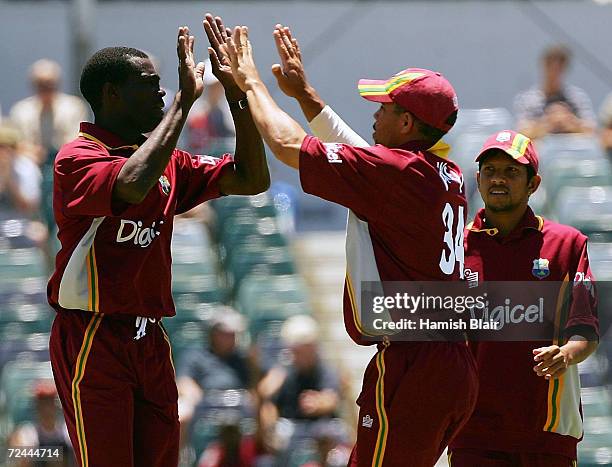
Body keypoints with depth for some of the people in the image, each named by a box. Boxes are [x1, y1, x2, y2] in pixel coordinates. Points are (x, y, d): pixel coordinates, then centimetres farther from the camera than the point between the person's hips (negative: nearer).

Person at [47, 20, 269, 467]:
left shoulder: (168, 162, 13)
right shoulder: (78, 157, -10)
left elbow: (252, 179, 13)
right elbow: (132, 185, -31)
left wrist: (237, 93, 2)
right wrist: (185, 100, -24)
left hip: (150, 340, 7)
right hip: (94, 340, -7)